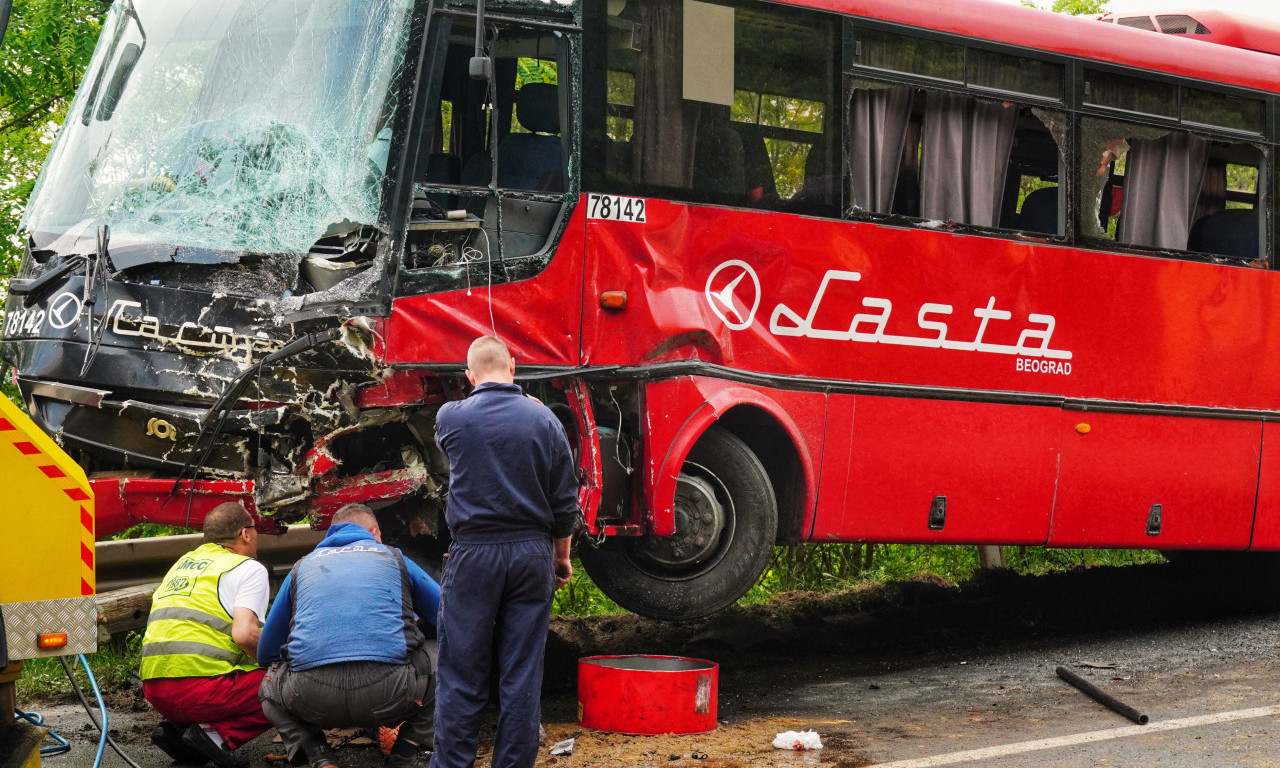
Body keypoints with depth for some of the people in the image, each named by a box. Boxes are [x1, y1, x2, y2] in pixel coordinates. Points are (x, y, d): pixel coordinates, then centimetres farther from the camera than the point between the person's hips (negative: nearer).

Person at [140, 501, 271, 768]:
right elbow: (244, 634, -13)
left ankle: (176, 727, 6)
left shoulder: (183, 563, 25)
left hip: (153, 688, 8)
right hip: (199, 686, -8)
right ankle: (218, 734, -13)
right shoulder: (250, 569, 2)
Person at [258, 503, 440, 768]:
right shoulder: (393, 558, 23)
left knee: (270, 686, 33)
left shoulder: (303, 566, 27)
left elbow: (266, 651, 31)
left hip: (311, 696, 1)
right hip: (389, 694, 0)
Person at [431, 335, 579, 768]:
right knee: (522, 675, 6)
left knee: (461, 675, 4)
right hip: (531, 554, 2)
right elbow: (565, 502, 4)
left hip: (473, 554, -2)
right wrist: (561, 557, 17)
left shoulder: (452, 418, -4)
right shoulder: (543, 420, 0)